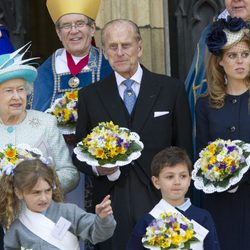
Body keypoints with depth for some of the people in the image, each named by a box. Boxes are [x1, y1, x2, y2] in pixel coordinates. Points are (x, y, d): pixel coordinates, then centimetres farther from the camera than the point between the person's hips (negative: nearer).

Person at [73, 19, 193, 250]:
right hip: (111, 203, 1)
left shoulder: (171, 89, 4)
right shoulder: (90, 96, 7)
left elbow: (184, 149, 5)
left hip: (160, 198, -1)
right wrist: (95, 167, -10)